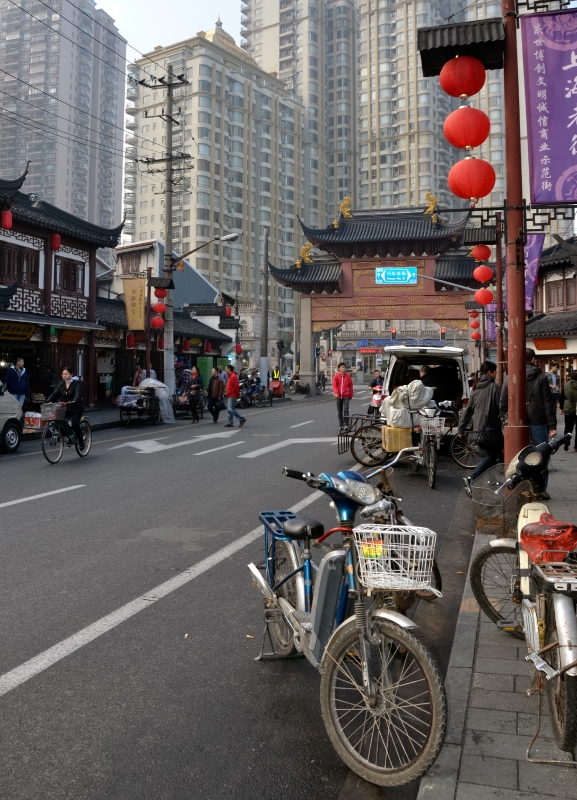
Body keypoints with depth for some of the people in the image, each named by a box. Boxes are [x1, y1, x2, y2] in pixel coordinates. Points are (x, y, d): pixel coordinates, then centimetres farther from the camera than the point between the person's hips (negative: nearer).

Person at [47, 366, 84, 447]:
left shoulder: (76, 383, -10)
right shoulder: (62, 383, 6)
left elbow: (78, 394, -27)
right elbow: (55, 393, -4)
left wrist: (74, 401, -47)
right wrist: (49, 401, -22)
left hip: (76, 408, -5)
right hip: (65, 408, 5)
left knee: (75, 425, -18)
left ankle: (81, 441, 4)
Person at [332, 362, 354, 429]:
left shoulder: (348, 376, 2)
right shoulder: (336, 376, 1)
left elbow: (350, 386, 8)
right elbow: (334, 385, -6)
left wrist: (351, 395, 10)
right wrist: (336, 392, -22)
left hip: (346, 396, -1)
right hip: (338, 396, 1)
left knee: (346, 410, -14)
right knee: (339, 411, 8)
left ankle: (346, 424, -11)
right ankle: (341, 425, 18)